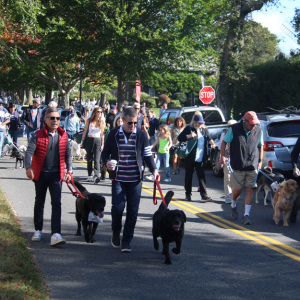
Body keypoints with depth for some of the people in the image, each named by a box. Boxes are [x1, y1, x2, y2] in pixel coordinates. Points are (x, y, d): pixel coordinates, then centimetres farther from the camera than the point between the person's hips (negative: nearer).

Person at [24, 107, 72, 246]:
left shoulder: (63, 135, 3)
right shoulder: (38, 135, -6)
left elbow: (67, 153, 8)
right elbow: (29, 151, -15)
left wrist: (69, 170, -1)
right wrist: (28, 167, -30)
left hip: (56, 174, 1)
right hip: (40, 174, -1)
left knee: (57, 203, -10)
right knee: (39, 203, 13)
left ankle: (55, 234, -14)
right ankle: (38, 230, 30)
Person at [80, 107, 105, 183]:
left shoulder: (102, 122, 4)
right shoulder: (89, 120, 4)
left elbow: (102, 134, 6)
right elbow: (85, 131, 9)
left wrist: (102, 144, 1)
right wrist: (82, 141, 6)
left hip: (98, 140, -1)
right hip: (89, 140, 2)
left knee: (97, 159, -13)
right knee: (89, 159, 7)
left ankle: (96, 176, -24)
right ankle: (89, 175, 19)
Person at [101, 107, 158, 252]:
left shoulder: (141, 135, 3)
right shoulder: (114, 134, 3)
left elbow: (148, 155, 6)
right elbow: (105, 152, 11)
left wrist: (153, 169, -9)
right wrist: (107, 162, -11)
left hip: (135, 179, 1)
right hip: (118, 178, 0)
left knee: (132, 210, 0)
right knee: (117, 207, -9)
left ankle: (126, 241, 13)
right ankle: (115, 233, 19)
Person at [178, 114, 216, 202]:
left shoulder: (205, 129, 10)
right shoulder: (189, 129, -2)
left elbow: (208, 138, 25)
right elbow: (180, 138, -3)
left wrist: (211, 142, 3)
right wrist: (189, 136, -19)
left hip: (201, 158, 2)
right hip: (190, 158, -2)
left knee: (201, 176, -3)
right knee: (188, 175, 8)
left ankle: (204, 195, -6)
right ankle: (188, 194, 20)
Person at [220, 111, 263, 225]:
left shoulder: (258, 130, 4)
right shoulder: (234, 129, -4)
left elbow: (260, 146, 16)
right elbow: (224, 142, 3)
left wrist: (260, 161, 10)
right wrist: (222, 156, -10)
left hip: (252, 167, 2)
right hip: (237, 166, -2)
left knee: (249, 189, -4)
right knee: (238, 189, 3)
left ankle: (246, 215, 0)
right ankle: (233, 206, 34)